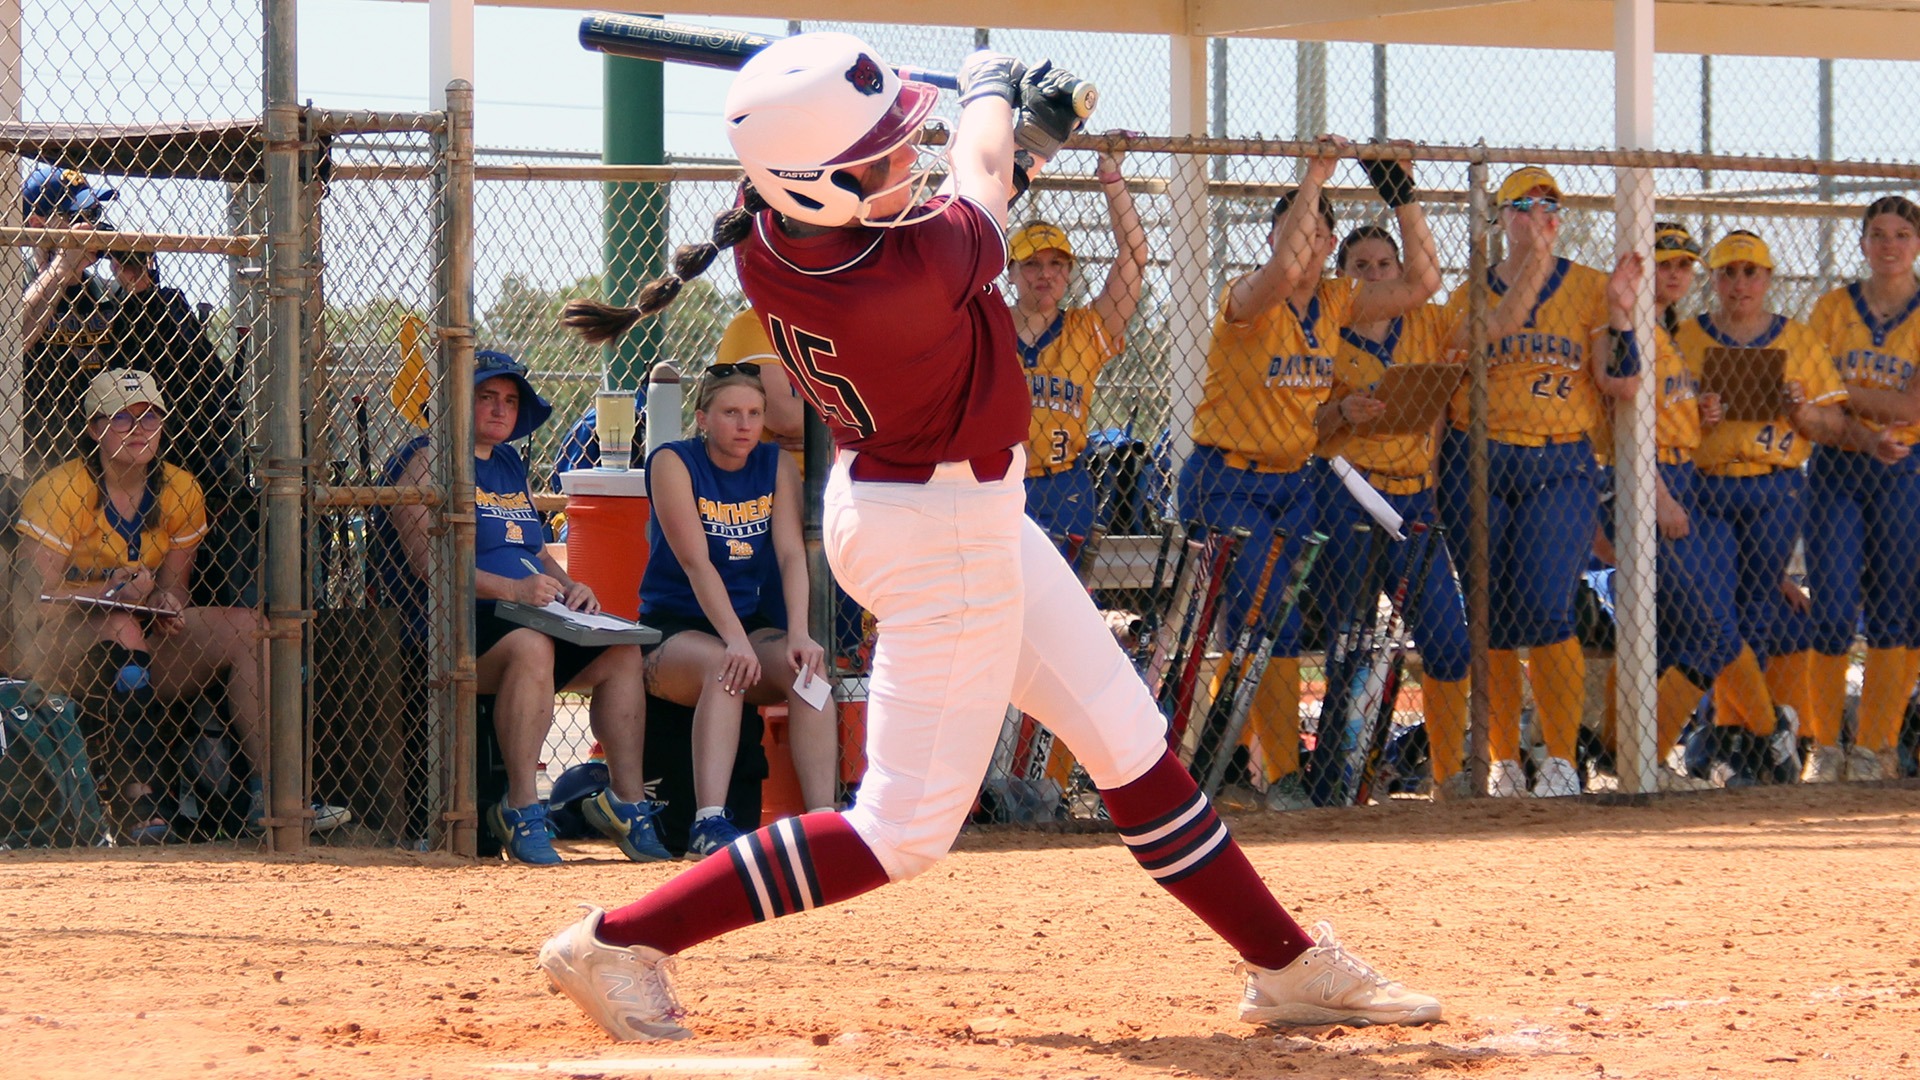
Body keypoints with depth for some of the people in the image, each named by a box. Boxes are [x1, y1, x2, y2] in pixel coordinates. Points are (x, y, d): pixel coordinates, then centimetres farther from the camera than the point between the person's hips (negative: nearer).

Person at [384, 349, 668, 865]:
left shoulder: (510, 465, 25)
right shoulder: (427, 460, -1)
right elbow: (426, 558, -14)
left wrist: (571, 587, 2)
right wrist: (510, 588, -25)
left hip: (535, 614, 8)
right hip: (455, 622, -8)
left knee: (622, 649, -14)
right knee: (530, 646, -38)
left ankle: (627, 801, -13)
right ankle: (522, 811, -36)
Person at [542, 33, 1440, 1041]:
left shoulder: (765, 240, -12)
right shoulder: (920, 267, -34)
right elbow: (980, 173, -11)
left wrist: (1018, 125, 12)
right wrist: (990, 88, 10)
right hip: (946, 538, -9)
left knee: (1130, 743, 17)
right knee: (903, 833, -1)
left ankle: (1289, 965, 28)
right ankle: (618, 943, 1)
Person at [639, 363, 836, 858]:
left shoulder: (777, 466, 5)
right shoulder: (674, 464, -7)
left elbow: (792, 554, -7)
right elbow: (695, 563, -19)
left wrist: (798, 636, -24)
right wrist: (735, 640, -32)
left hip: (754, 625, 4)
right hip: (674, 630, -4)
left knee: (807, 666, -27)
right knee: (723, 666, -36)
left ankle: (822, 815, -35)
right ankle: (709, 823, -47)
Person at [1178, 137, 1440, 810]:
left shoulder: (1336, 303, 5)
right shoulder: (1248, 301, -15)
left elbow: (1421, 281, 3)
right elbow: (1283, 269, -37)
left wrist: (1402, 196, -4)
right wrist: (1314, 178, -30)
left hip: (1295, 482, 7)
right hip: (1227, 483, -7)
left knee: (1280, 630, 5)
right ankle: (1284, 774, -9)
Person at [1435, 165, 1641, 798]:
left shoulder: (1588, 289, 6)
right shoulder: (1470, 295, 10)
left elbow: (1620, 384, -1)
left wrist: (1619, 314, -16)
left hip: (1560, 469, -2)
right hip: (1477, 470, 2)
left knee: (1544, 610, -15)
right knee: (1490, 618, 2)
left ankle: (1561, 760, -7)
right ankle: (1502, 763, 11)